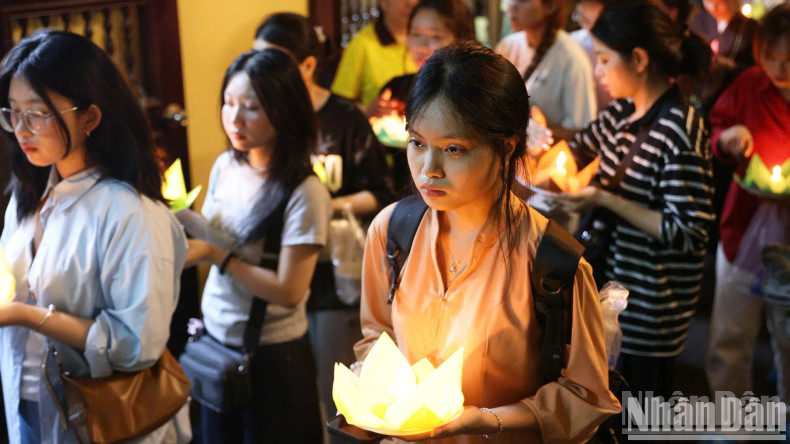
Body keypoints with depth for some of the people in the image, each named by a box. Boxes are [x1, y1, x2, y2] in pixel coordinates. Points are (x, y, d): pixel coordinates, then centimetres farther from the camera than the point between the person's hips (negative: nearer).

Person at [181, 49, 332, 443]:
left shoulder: (304, 192, -21)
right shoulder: (225, 166, -1)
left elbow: (289, 292, -22)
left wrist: (216, 255, -21)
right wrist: (181, 227, -6)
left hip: (271, 353, -6)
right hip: (215, 336, 6)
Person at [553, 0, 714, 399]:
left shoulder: (679, 130, -23)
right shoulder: (623, 112, 2)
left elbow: (690, 233, -25)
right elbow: (586, 145, 23)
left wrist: (605, 200, -26)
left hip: (650, 304, -8)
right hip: (613, 281, 8)